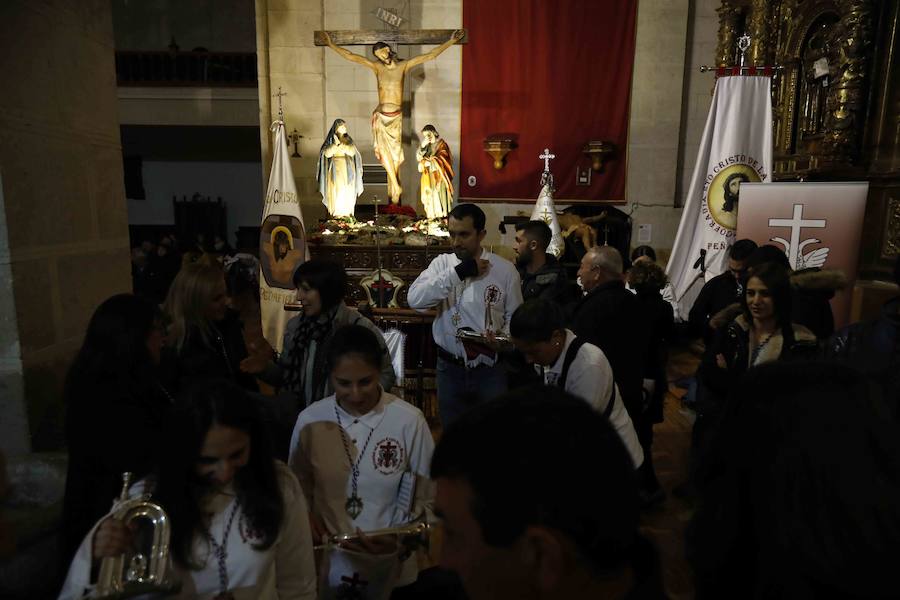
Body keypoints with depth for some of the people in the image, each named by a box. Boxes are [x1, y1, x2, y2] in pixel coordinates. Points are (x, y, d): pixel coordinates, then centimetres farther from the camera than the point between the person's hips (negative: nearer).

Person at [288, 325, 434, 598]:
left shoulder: (409, 421, -17)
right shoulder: (310, 419, -10)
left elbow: (427, 500, -7)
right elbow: (299, 486, 5)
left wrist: (401, 538, -21)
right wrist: (307, 517, -12)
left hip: (390, 566, -1)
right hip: (328, 564, 2)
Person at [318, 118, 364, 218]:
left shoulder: (348, 140, 9)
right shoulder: (330, 140, 0)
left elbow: (352, 152, -9)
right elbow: (327, 154, -14)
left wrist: (341, 144, -21)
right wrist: (336, 144, -23)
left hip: (348, 170, 3)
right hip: (336, 170, -3)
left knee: (348, 192, 2)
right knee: (336, 192, -7)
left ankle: (347, 215, 9)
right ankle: (337, 215, -1)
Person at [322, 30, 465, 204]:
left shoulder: (403, 65, 3)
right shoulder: (376, 66, 4)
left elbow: (430, 55, 3)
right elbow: (351, 56, 6)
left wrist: (451, 41, 2)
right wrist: (332, 45, 4)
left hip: (397, 116, 0)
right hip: (381, 116, 0)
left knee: (395, 153, 3)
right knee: (385, 150, -7)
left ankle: (393, 190, 13)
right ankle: (396, 188, -1)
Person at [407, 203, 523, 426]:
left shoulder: (505, 269, -5)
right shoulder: (442, 263, -3)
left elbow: (514, 317, 3)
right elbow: (414, 299, -19)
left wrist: (502, 337, -18)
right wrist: (458, 272, -23)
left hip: (490, 369, -1)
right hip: (450, 368, 1)